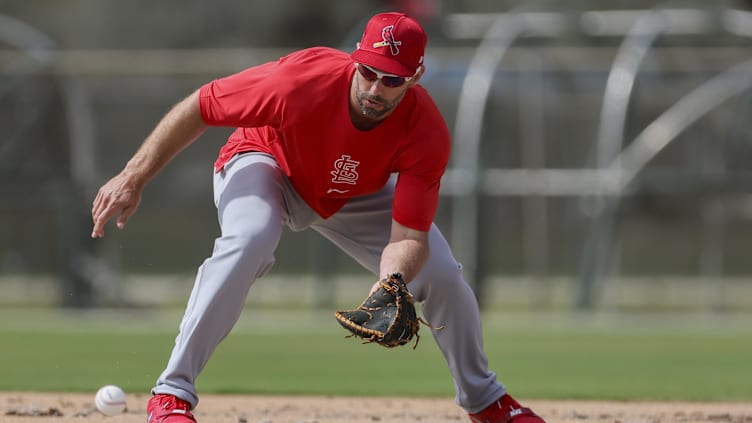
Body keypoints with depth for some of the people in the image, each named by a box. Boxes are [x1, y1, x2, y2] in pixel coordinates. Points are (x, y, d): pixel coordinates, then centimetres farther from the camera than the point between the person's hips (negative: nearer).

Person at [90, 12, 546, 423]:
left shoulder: (427, 134, -33)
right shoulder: (303, 79, -40)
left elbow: (409, 237, -32)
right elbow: (198, 108, -28)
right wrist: (133, 179, -26)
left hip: (357, 195, 3)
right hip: (265, 162, -3)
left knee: (444, 274, -5)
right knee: (249, 241, -36)